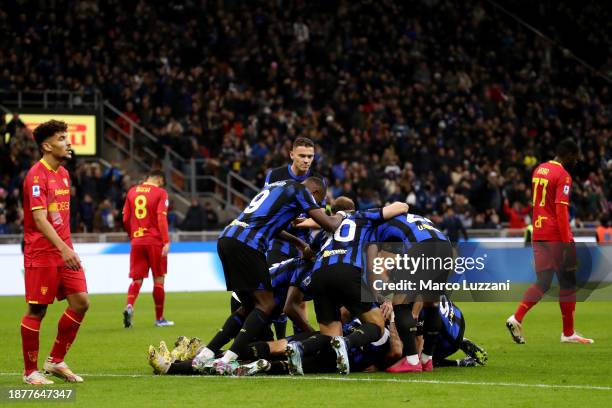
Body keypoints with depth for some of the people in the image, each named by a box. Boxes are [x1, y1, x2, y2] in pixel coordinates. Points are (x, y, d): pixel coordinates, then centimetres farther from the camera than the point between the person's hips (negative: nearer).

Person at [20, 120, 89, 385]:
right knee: (36, 310, -2)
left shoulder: (63, 174, 13)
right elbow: (39, 219, -22)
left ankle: (56, 361, 13)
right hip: (41, 253, -8)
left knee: (81, 302, 1)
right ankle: (30, 372, 9)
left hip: (63, 251, 8)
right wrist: (63, 248, -30)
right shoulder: (37, 176, -14)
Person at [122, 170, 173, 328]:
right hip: (155, 241, -4)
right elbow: (162, 218, -14)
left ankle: (129, 306, -21)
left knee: (137, 279, 6)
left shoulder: (132, 191, 10)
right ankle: (159, 318, 11)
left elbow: (126, 220, 11)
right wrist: (166, 242, -17)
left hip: (136, 242, 4)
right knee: (159, 279, 6)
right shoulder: (160, 193, -3)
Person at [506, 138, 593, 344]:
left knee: (543, 282, 9)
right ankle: (568, 333, 9)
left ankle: (516, 318, -10)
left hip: (538, 234, 7)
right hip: (557, 235, -7)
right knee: (568, 283, 4)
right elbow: (561, 210, -20)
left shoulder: (539, 170, 13)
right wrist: (568, 243, -20)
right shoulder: (563, 176, -12)